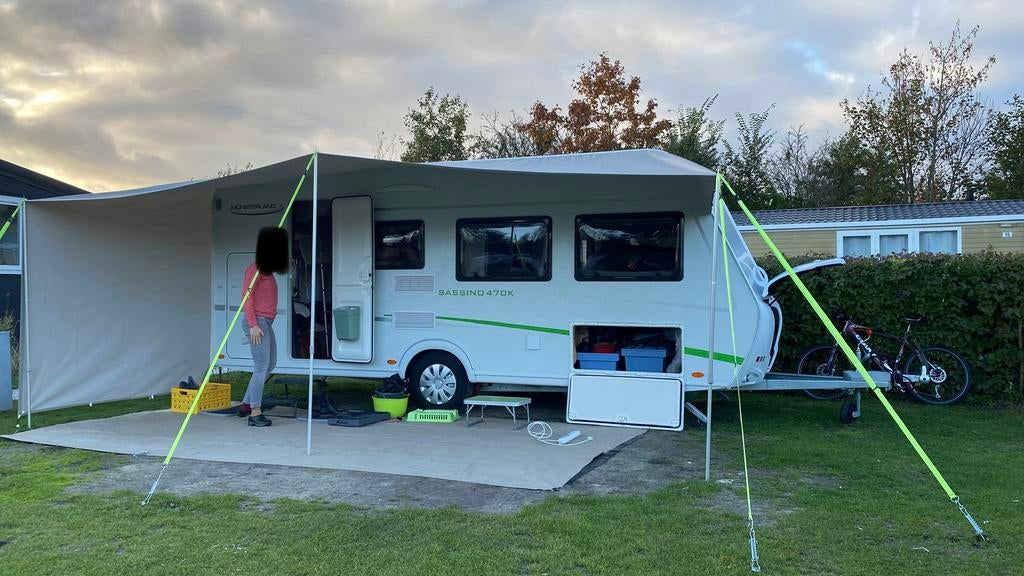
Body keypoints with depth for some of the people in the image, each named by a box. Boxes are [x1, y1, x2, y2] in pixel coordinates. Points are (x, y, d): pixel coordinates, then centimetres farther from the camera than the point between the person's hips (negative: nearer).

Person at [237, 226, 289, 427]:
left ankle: (246, 404, 23)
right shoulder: (255, 269, -11)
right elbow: (247, 297, -16)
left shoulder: (267, 271, 16)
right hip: (257, 323, -10)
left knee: (270, 364, 15)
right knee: (261, 367, -9)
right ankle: (255, 412, -4)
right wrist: (253, 325, -21)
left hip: (266, 323, 10)